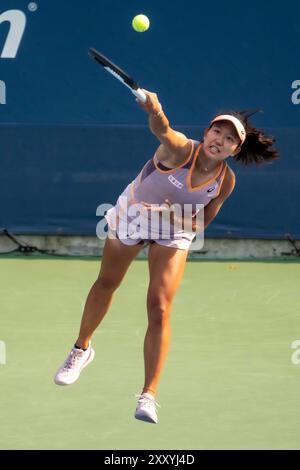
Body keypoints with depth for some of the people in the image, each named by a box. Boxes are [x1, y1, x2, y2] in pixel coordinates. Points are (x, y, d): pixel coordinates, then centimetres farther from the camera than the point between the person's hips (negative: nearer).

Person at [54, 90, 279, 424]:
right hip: (131, 214, -1)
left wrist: (189, 221, -29)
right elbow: (163, 130, -56)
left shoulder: (226, 181, -21)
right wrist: (154, 111, -77)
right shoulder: (181, 150, -32)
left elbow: (202, 222, -7)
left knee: (159, 309, -12)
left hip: (173, 233, 1)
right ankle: (82, 350, 46)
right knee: (105, 285, 19)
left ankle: (148, 396, -7)